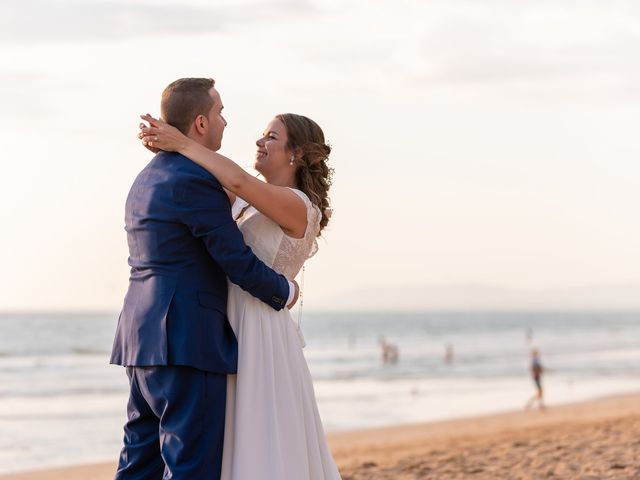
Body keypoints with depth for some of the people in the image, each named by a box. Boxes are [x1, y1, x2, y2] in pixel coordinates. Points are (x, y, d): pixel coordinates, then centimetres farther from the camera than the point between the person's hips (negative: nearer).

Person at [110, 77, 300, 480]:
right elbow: (237, 261, -14)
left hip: (143, 339, 10)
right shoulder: (196, 179, -14)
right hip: (187, 341, -10)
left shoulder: (147, 179, 17)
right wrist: (284, 292, 3)